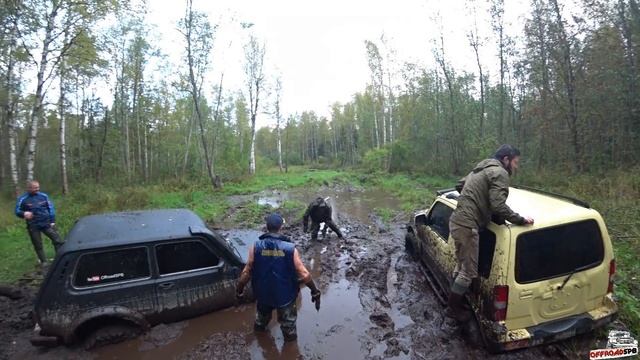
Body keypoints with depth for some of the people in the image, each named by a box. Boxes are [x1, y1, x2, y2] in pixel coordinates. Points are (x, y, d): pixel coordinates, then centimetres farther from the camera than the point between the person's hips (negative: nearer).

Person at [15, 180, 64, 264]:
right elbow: (17, 211, 1)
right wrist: (24, 214, -23)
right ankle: (44, 262, 22)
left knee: (57, 240, -1)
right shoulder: (23, 199, -6)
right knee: (38, 246, 9)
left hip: (47, 223, 1)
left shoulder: (43, 196, -1)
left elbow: (51, 208, 6)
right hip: (33, 226, -1)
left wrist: (52, 221, 2)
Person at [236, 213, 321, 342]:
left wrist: (239, 290, 4)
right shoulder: (290, 249, -22)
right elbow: (304, 275, -20)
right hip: (285, 295, -2)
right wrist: (315, 291, -6)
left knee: (262, 314, 35)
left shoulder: (256, 247, -18)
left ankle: (259, 328, 61)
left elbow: (246, 273, -13)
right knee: (288, 323, 24)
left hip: (263, 293, 3)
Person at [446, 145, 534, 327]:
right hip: (467, 225, -10)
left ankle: (456, 302, 35)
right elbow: (498, 206, -20)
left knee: (462, 265, 23)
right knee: (469, 271, 1)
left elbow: (459, 185, 28)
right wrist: (521, 220, -10)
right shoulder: (500, 173, -10)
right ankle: (454, 308, 14)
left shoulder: (482, 168, 19)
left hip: (457, 221, 10)